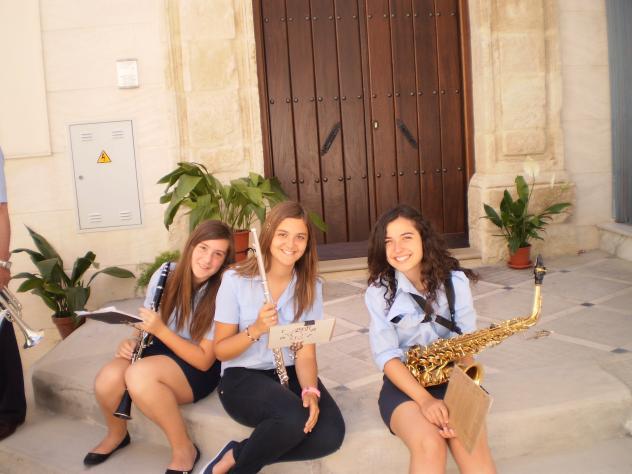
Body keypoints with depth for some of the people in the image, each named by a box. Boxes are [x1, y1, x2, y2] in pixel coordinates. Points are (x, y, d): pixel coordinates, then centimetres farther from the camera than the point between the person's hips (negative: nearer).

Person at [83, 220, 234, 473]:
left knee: (139, 374, -34)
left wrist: (161, 330, -29)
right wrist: (132, 341, -16)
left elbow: (204, 360, -20)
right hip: (159, 350, 5)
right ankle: (116, 434, 10)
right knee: (107, 379, -25)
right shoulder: (167, 273, -7)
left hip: (198, 369, -5)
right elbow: (147, 325, 7)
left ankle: (184, 449, -13)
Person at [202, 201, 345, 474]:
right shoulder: (236, 280, -10)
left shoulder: (310, 286, -1)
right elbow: (220, 351, -7)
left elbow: (306, 352, -6)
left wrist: (310, 391, -25)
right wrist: (255, 330, -26)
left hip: (289, 372, 4)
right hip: (242, 377, -4)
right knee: (293, 418, -34)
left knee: (331, 433, -22)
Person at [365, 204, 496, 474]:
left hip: (450, 377, 1)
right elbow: (386, 356, -12)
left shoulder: (454, 280, -2)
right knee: (429, 444, -30)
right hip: (404, 383, -1)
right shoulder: (378, 292, -6)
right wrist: (425, 399, -26)